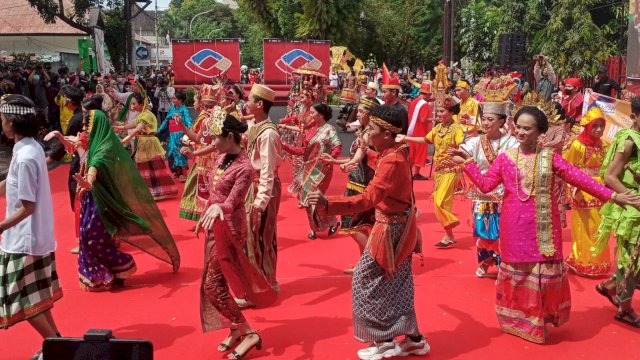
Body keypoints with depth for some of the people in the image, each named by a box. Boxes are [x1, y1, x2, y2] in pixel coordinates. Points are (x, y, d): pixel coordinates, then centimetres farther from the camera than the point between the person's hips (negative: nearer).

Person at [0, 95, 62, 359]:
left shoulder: (25, 157, -24)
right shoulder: (30, 148, 4)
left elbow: (27, 207, -23)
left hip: (25, 240, -9)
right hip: (37, 236, 9)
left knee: (23, 300, 2)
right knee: (35, 295, 19)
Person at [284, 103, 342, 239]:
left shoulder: (329, 129, -9)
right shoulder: (314, 129, 12)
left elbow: (338, 147, -21)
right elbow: (303, 150, 11)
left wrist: (329, 158, -38)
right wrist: (284, 146, 6)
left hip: (321, 170, -7)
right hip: (309, 169, 8)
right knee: (307, 197, 8)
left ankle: (333, 222, 17)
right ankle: (314, 228, 22)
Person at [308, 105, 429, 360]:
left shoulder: (392, 161, -27)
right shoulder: (396, 152, 2)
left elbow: (367, 199, -37)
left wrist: (327, 204, -45)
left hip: (392, 229, -10)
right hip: (399, 226, 10)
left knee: (367, 280, 1)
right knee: (395, 284, 17)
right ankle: (413, 338, 27)